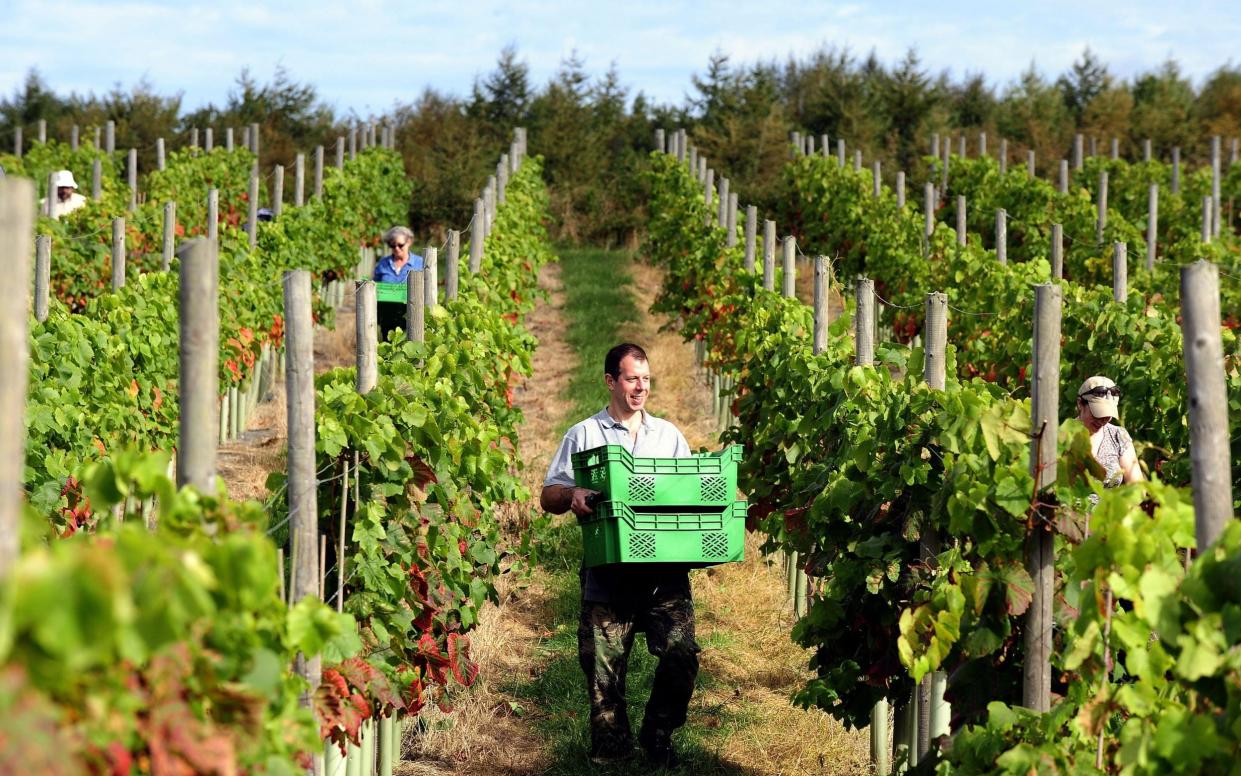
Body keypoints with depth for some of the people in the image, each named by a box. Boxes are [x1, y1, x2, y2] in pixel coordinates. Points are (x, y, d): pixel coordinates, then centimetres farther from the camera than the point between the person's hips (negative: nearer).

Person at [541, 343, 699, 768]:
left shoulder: (669, 435, 18)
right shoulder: (584, 435, 9)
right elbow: (548, 496, 5)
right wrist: (571, 495, -18)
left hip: (665, 569, 2)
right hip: (609, 573, -2)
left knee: (682, 652, -10)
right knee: (603, 665, -1)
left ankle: (658, 734, 11)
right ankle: (610, 747, 15)